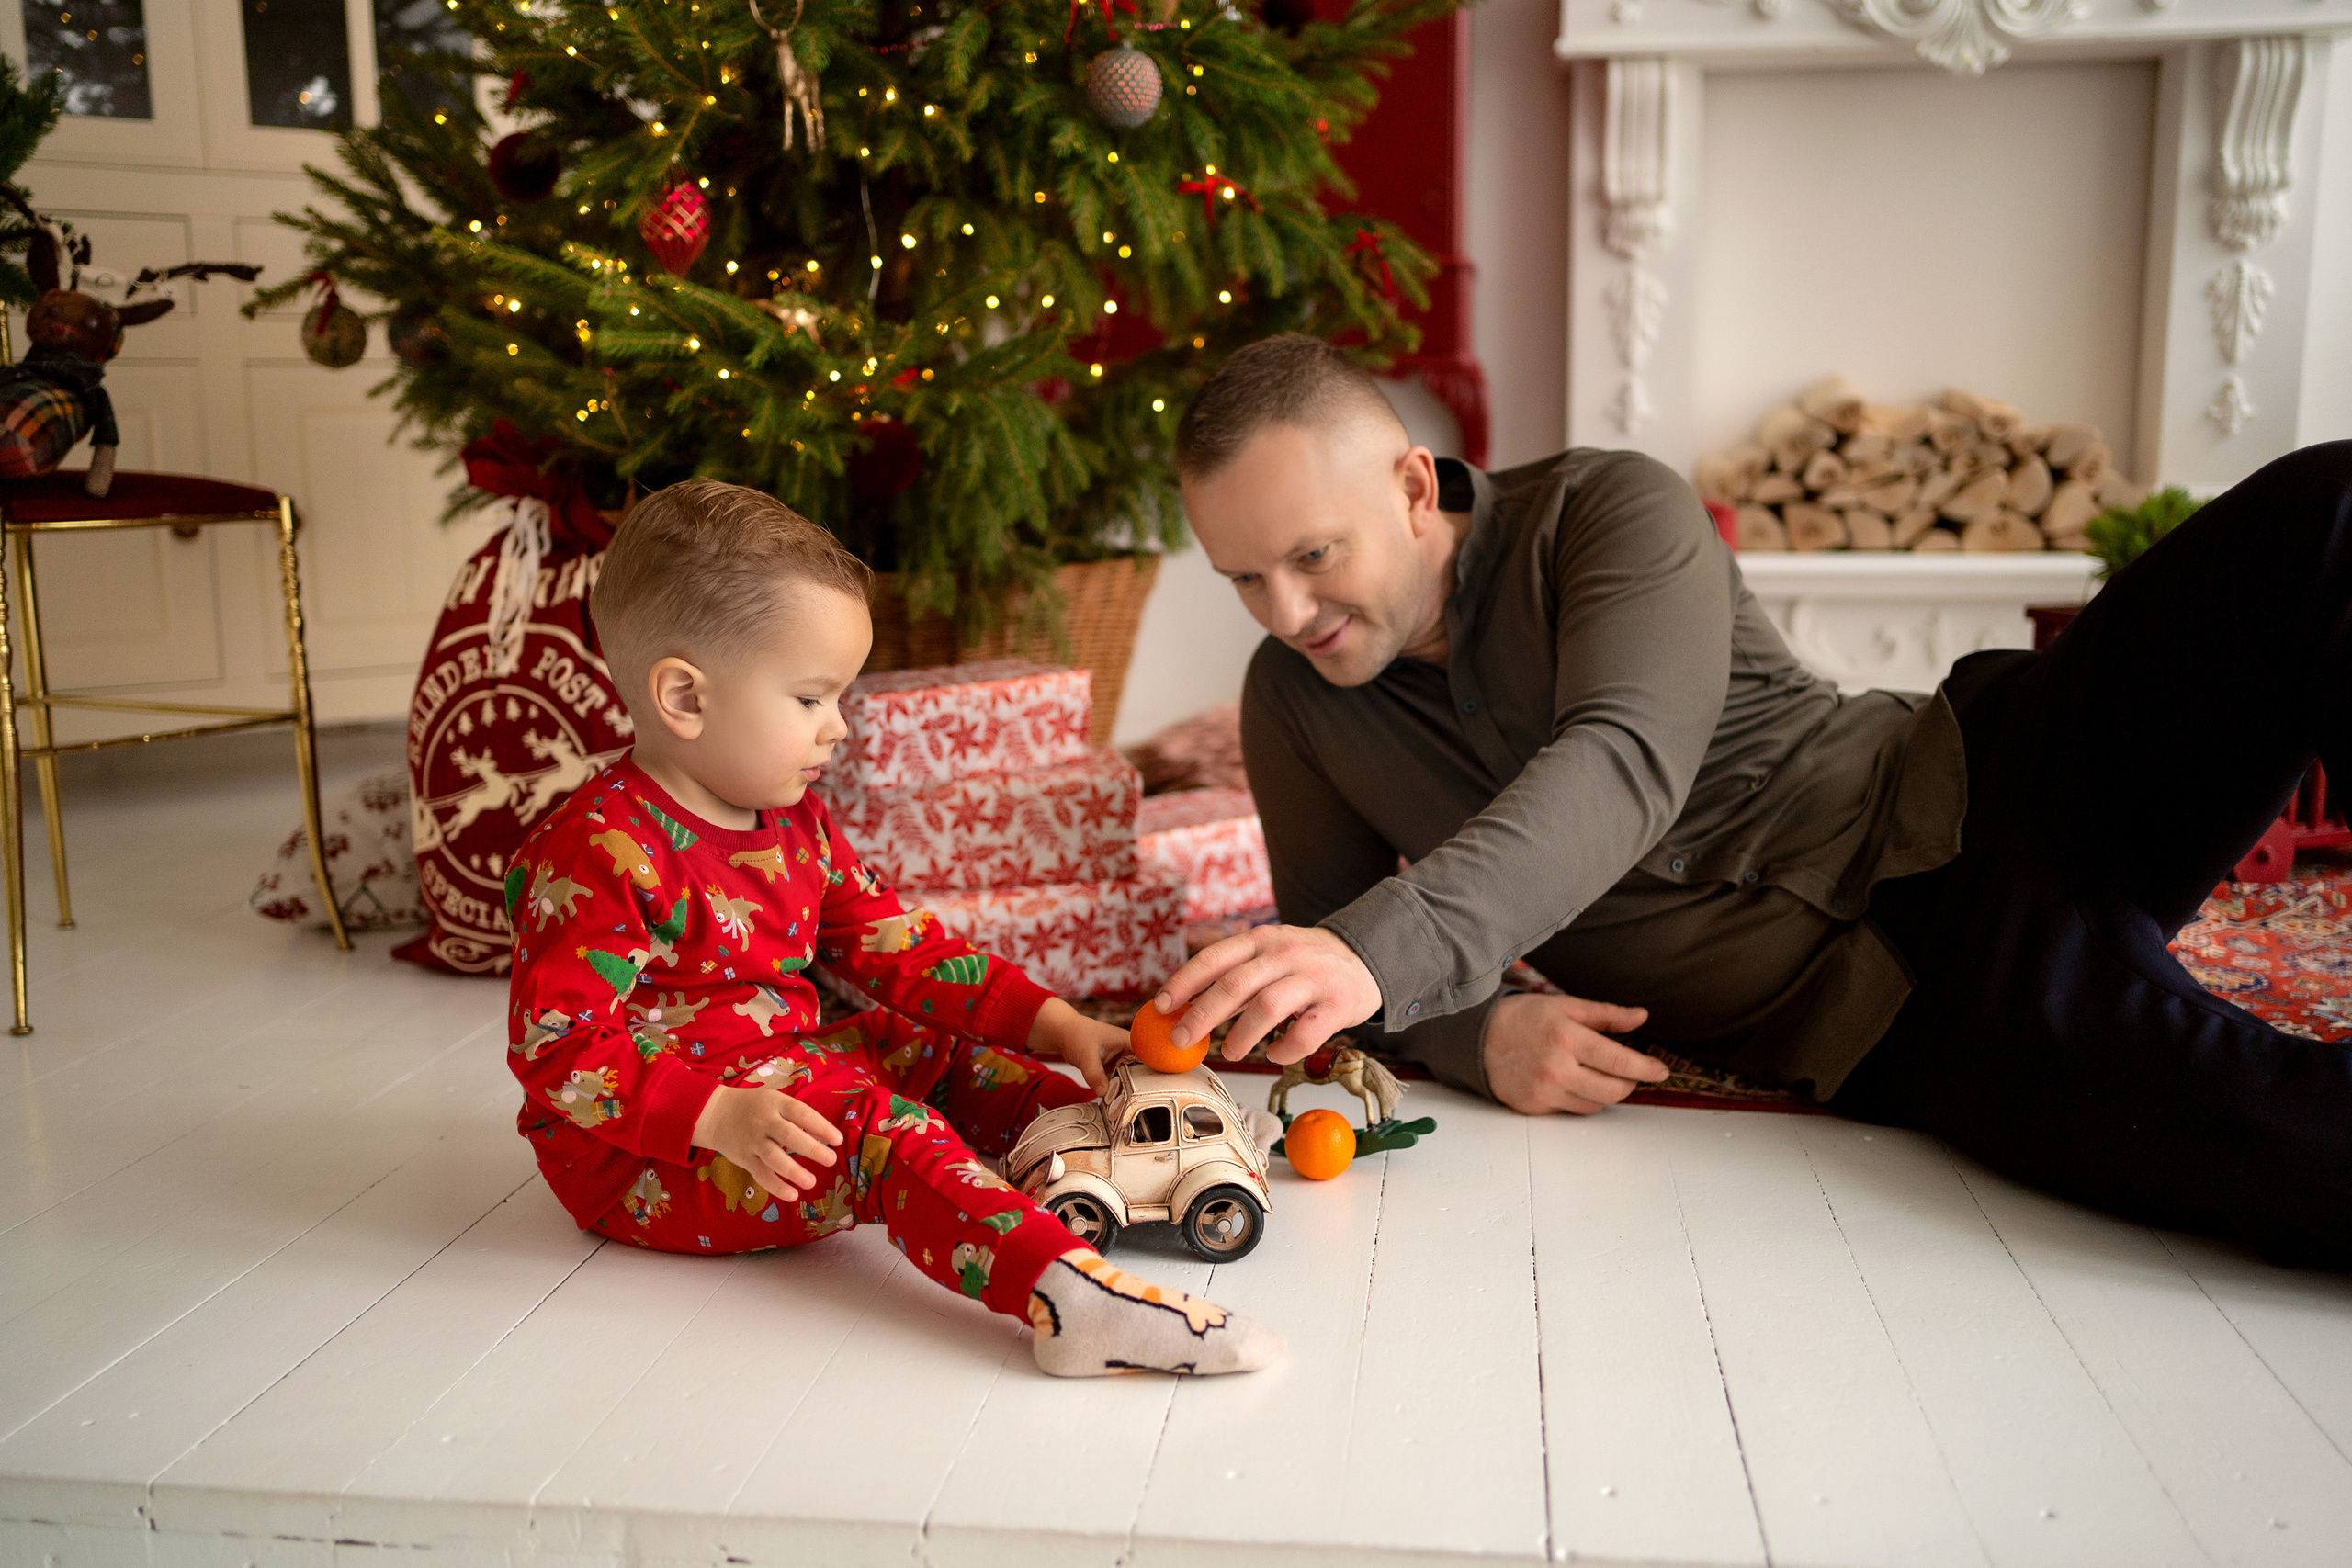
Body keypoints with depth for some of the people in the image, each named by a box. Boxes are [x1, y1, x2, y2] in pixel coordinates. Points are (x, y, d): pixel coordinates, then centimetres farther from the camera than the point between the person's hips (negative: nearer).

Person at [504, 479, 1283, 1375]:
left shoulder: (793, 823, 8)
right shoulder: (603, 850, -21)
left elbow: (895, 947, 8)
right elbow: (557, 1044, -24)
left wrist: (1050, 1023, 0)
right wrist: (720, 1117, -35)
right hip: (645, 1160, -9)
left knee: (935, 1049, 6)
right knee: (876, 1128, -28)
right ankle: (1066, 1291, -43)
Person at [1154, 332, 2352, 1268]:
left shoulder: (1611, 513, -7)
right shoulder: (1293, 702, 6)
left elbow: (1625, 767, -25)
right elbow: (1334, 952, 7)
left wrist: (1381, 950, -41)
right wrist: (1477, 1033, -16)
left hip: (1970, 790, 0)